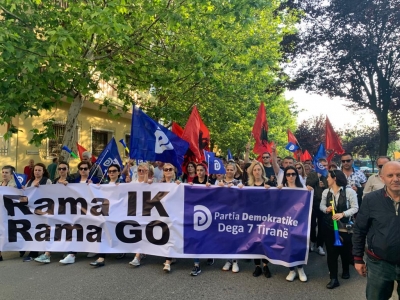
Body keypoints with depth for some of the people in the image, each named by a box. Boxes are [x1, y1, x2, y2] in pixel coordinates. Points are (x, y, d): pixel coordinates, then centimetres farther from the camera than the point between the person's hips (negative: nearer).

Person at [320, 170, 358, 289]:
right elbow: (322, 205, 12)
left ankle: (346, 270, 42)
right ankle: (333, 278, 7)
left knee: (345, 250, 14)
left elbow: (355, 208, -10)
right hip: (329, 226, 3)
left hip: (344, 226, -3)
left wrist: (342, 214, -21)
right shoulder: (326, 192, 3)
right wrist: (326, 209, -10)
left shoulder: (349, 191, -11)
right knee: (331, 251, 1)